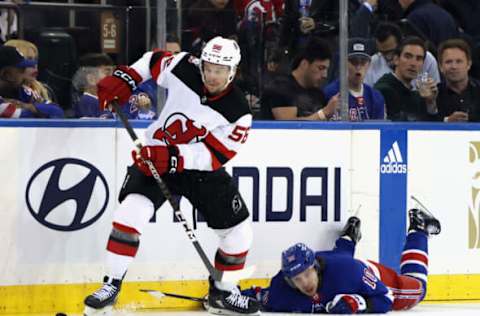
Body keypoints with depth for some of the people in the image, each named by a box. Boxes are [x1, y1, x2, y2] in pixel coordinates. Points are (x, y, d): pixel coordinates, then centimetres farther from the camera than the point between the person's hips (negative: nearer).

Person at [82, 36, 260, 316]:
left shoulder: (238, 112, -19)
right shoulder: (185, 68, -15)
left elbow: (215, 155, -25)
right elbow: (153, 61, 6)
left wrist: (174, 157, -37)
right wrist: (124, 78, -8)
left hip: (202, 169, 1)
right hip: (156, 157, -1)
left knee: (238, 230, 1)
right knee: (132, 210, -23)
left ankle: (223, 293, 25)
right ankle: (111, 286, -14)